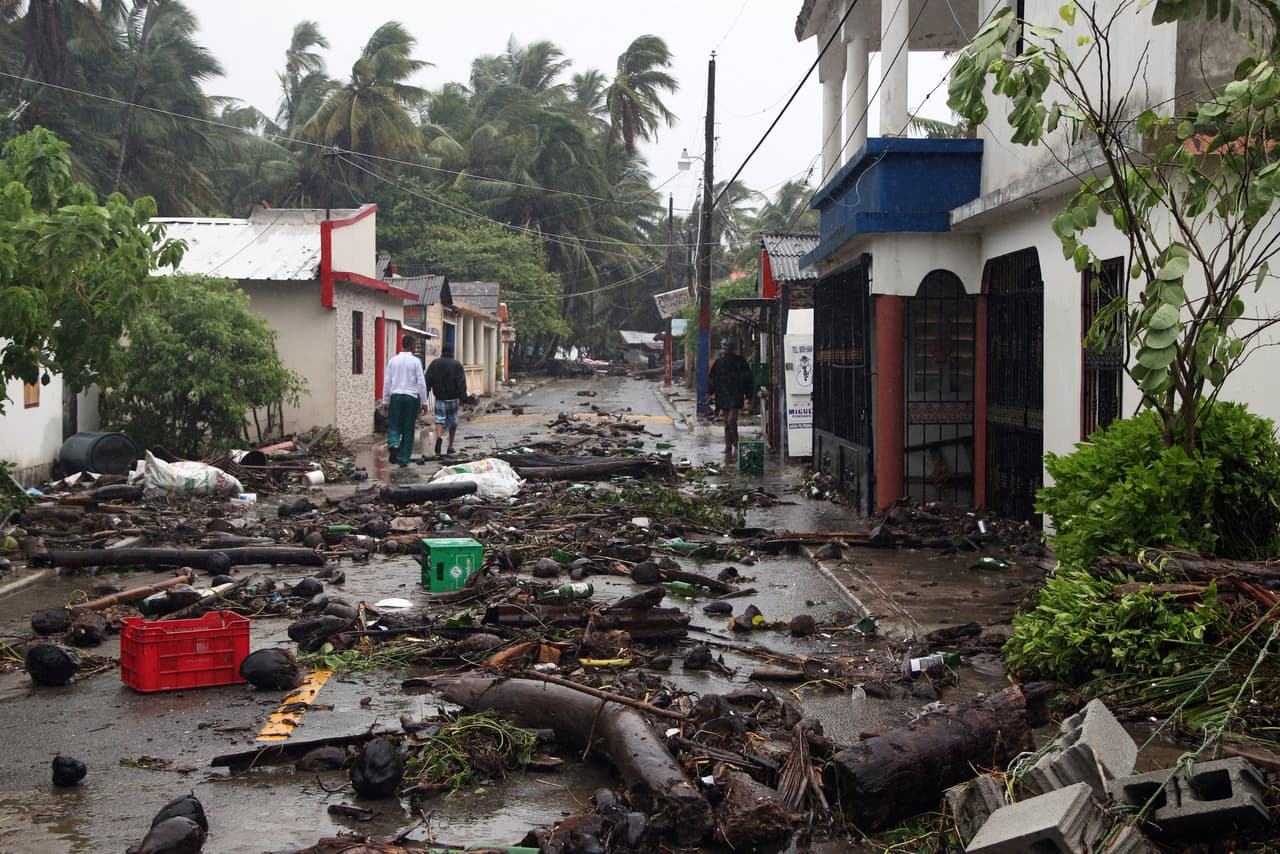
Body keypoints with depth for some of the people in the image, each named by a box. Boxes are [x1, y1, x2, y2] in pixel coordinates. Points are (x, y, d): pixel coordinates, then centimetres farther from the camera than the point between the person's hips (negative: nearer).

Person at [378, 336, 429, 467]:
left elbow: (387, 382, 6)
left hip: (395, 397, 2)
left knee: (394, 426, 8)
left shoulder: (393, 360, 3)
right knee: (408, 429, 7)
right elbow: (421, 382, -5)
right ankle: (403, 459, 8)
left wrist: (385, 401, 14)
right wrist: (424, 402, 2)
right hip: (411, 397, -2)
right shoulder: (415, 361, -5)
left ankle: (393, 444, -23)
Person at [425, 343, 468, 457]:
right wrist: (463, 400, -7)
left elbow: (428, 382, 2)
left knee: (440, 420, 0)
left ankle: (439, 437, -30)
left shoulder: (434, 363, 3)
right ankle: (450, 446, 17)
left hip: (439, 398, 1)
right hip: (453, 398, -1)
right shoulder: (457, 364, -4)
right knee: (453, 422, 12)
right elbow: (461, 384, -8)